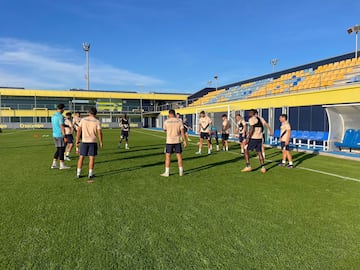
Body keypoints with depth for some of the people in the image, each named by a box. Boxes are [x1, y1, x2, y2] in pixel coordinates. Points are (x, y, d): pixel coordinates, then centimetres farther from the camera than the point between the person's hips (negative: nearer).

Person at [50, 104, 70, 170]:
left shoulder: (53, 116, 14)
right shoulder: (60, 116, -14)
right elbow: (62, 127, -18)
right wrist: (64, 137, -17)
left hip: (54, 134, 8)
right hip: (60, 135, -8)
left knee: (58, 149, 15)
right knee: (61, 150, -2)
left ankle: (54, 164, 14)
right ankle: (62, 165, 4)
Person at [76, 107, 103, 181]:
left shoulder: (83, 119, 2)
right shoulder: (97, 121, -4)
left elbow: (79, 130, 1)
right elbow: (99, 133, -7)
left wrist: (77, 140, 8)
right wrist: (101, 142, 1)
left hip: (84, 141, 2)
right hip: (93, 141, -1)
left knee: (81, 157, 10)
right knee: (92, 158, 4)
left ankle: (78, 173, 13)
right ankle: (90, 174, 6)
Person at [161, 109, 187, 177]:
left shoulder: (166, 121, -3)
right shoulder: (179, 121, 0)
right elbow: (182, 131, -3)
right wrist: (184, 141, 0)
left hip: (169, 141, -2)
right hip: (177, 141, 2)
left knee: (168, 157, 5)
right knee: (179, 156, 9)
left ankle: (167, 173, 7)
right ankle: (181, 172, 15)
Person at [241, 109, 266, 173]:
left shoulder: (252, 119, -8)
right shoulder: (259, 119, 17)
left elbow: (252, 128, -18)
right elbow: (262, 129, 21)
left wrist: (248, 138, -19)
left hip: (253, 138, -8)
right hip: (259, 138, 8)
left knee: (246, 150, 2)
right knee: (259, 152, 14)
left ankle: (248, 166, -3)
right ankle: (263, 167, 14)